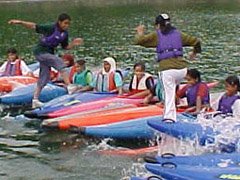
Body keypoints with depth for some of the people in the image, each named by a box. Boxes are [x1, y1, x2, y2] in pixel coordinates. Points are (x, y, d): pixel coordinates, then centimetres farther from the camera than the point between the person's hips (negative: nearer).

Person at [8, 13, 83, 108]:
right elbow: (34, 26, -19)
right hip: (40, 51, -8)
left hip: (49, 53, 8)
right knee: (59, 62, -25)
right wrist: (19, 22, -26)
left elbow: (66, 47, 11)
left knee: (44, 78, 10)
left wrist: (74, 43, -8)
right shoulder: (51, 28, -19)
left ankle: (35, 100, 19)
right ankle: (69, 86, -28)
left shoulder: (65, 34, 1)